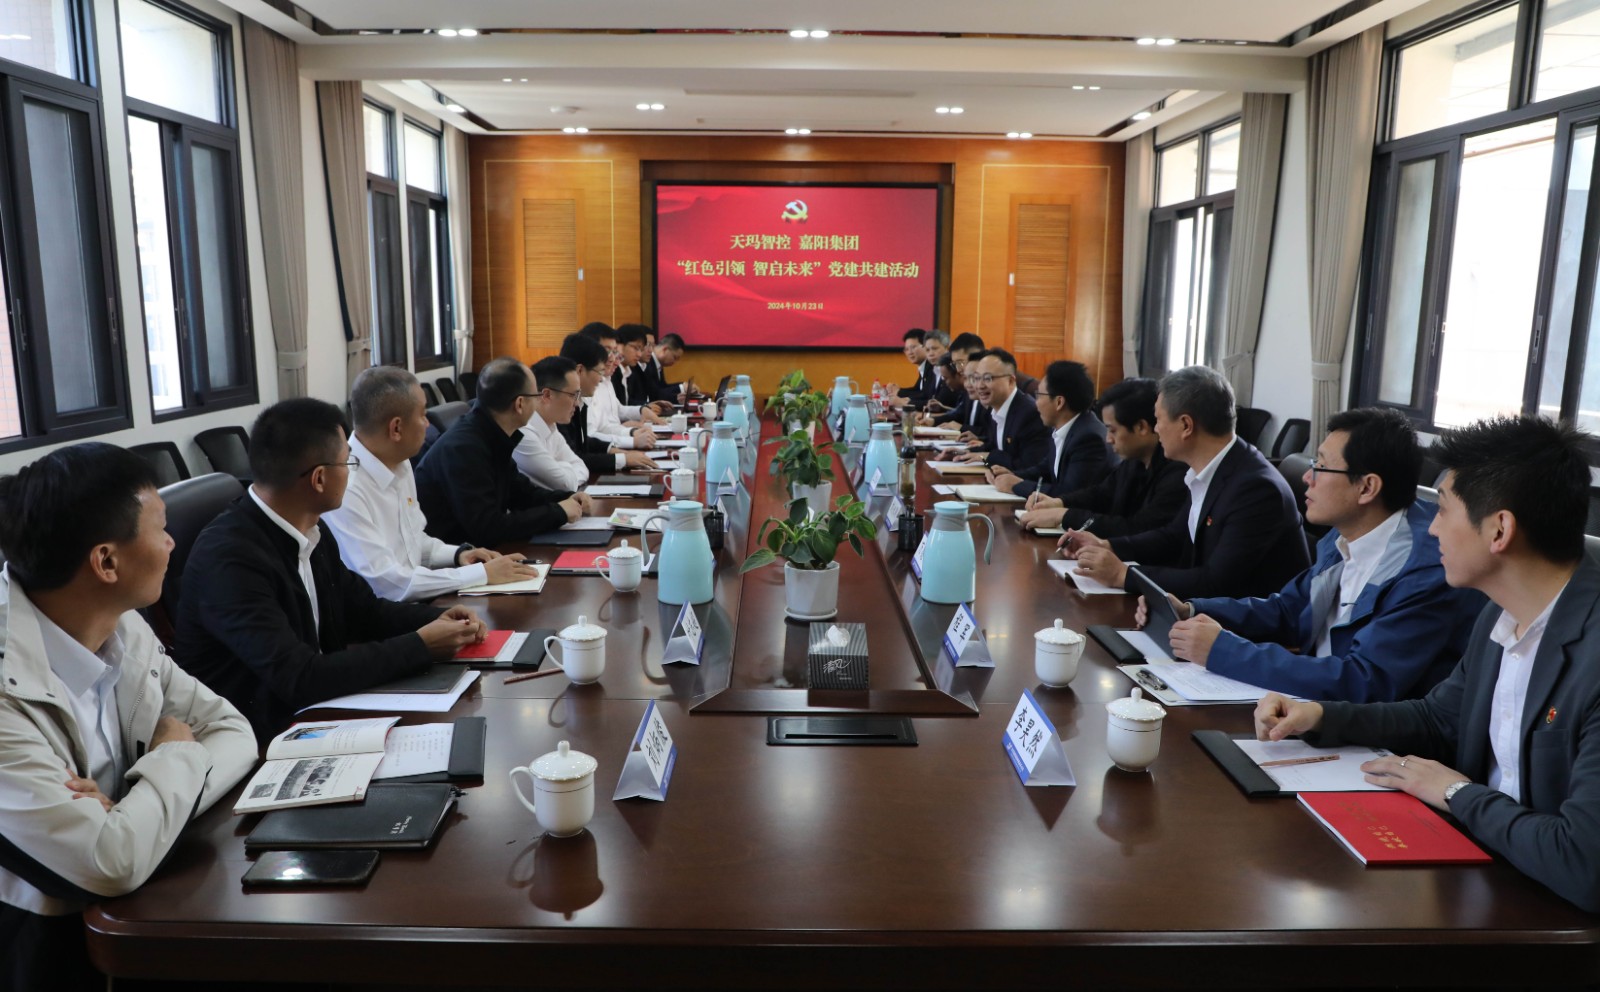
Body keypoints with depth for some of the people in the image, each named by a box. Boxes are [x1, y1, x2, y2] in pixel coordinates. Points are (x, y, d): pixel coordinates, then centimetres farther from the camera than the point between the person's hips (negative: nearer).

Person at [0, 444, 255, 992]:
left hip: (132, 910, 6)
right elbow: (114, 862, -31)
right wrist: (176, 756, -13)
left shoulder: (124, 628, -5)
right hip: (45, 948, -6)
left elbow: (233, 731, 1)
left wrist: (129, 813, -17)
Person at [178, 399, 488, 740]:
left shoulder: (311, 530, 0)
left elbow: (362, 609, 14)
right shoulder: (229, 557, -24)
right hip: (257, 738, -7)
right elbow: (301, 679, -28)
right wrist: (421, 646, -22)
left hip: (314, 711, 7)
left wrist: (436, 619, -4)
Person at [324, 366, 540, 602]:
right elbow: (386, 583, -24)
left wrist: (458, 554, 0)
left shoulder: (400, 464, 5)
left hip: (414, 604, 8)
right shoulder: (344, 489, -22)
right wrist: (483, 574, -19)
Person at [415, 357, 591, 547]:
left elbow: (519, 491, 17)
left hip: (469, 545, 8)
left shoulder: (493, 435, 1)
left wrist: (566, 498, 0)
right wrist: (558, 512, -19)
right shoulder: (463, 447, -25)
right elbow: (486, 528, -28)